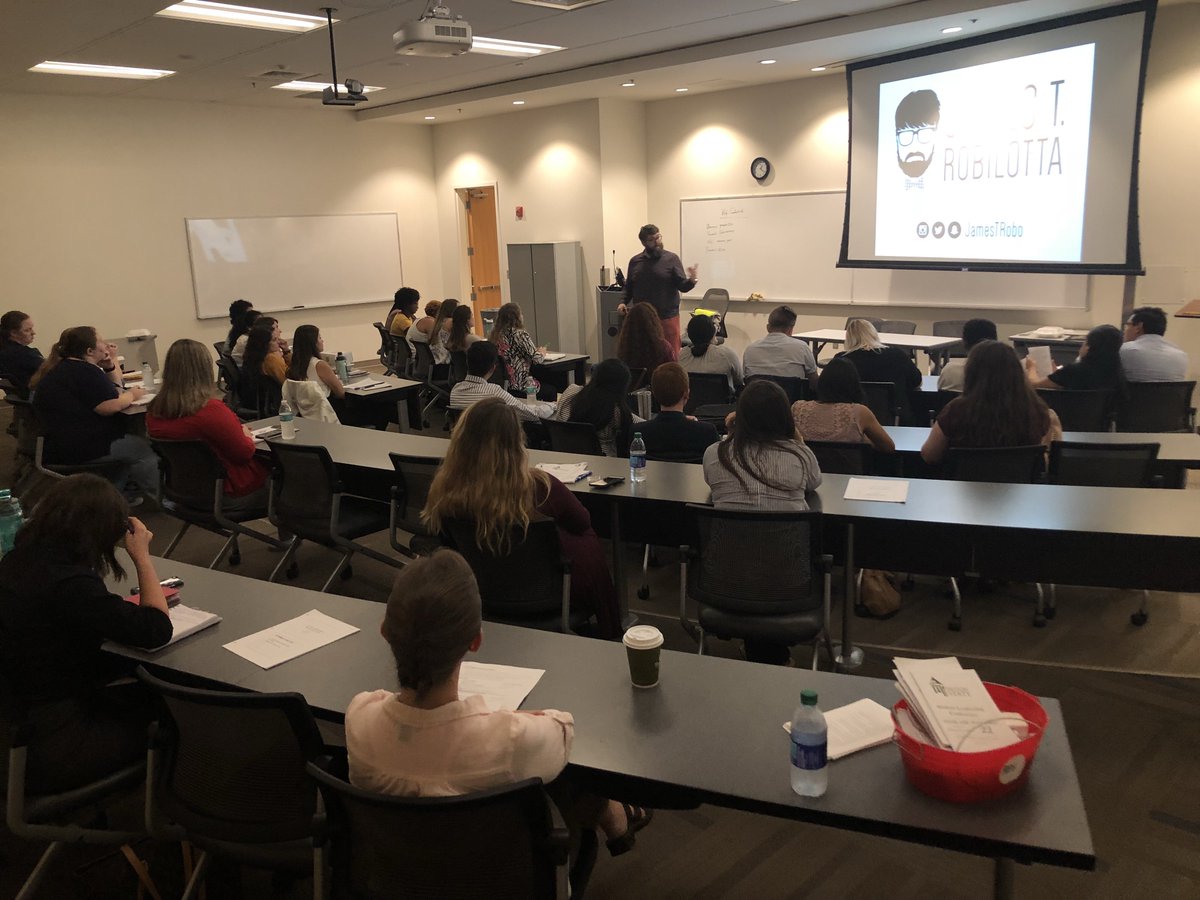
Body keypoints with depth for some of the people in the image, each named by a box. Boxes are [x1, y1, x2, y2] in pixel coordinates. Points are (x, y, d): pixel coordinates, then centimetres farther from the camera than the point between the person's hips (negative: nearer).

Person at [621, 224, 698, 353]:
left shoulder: (671, 259, 1)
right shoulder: (635, 261, 10)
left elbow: (683, 286, -3)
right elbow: (629, 287, 20)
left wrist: (691, 280, -24)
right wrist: (624, 302, 3)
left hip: (667, 317, -3)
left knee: (671, 356, -1)